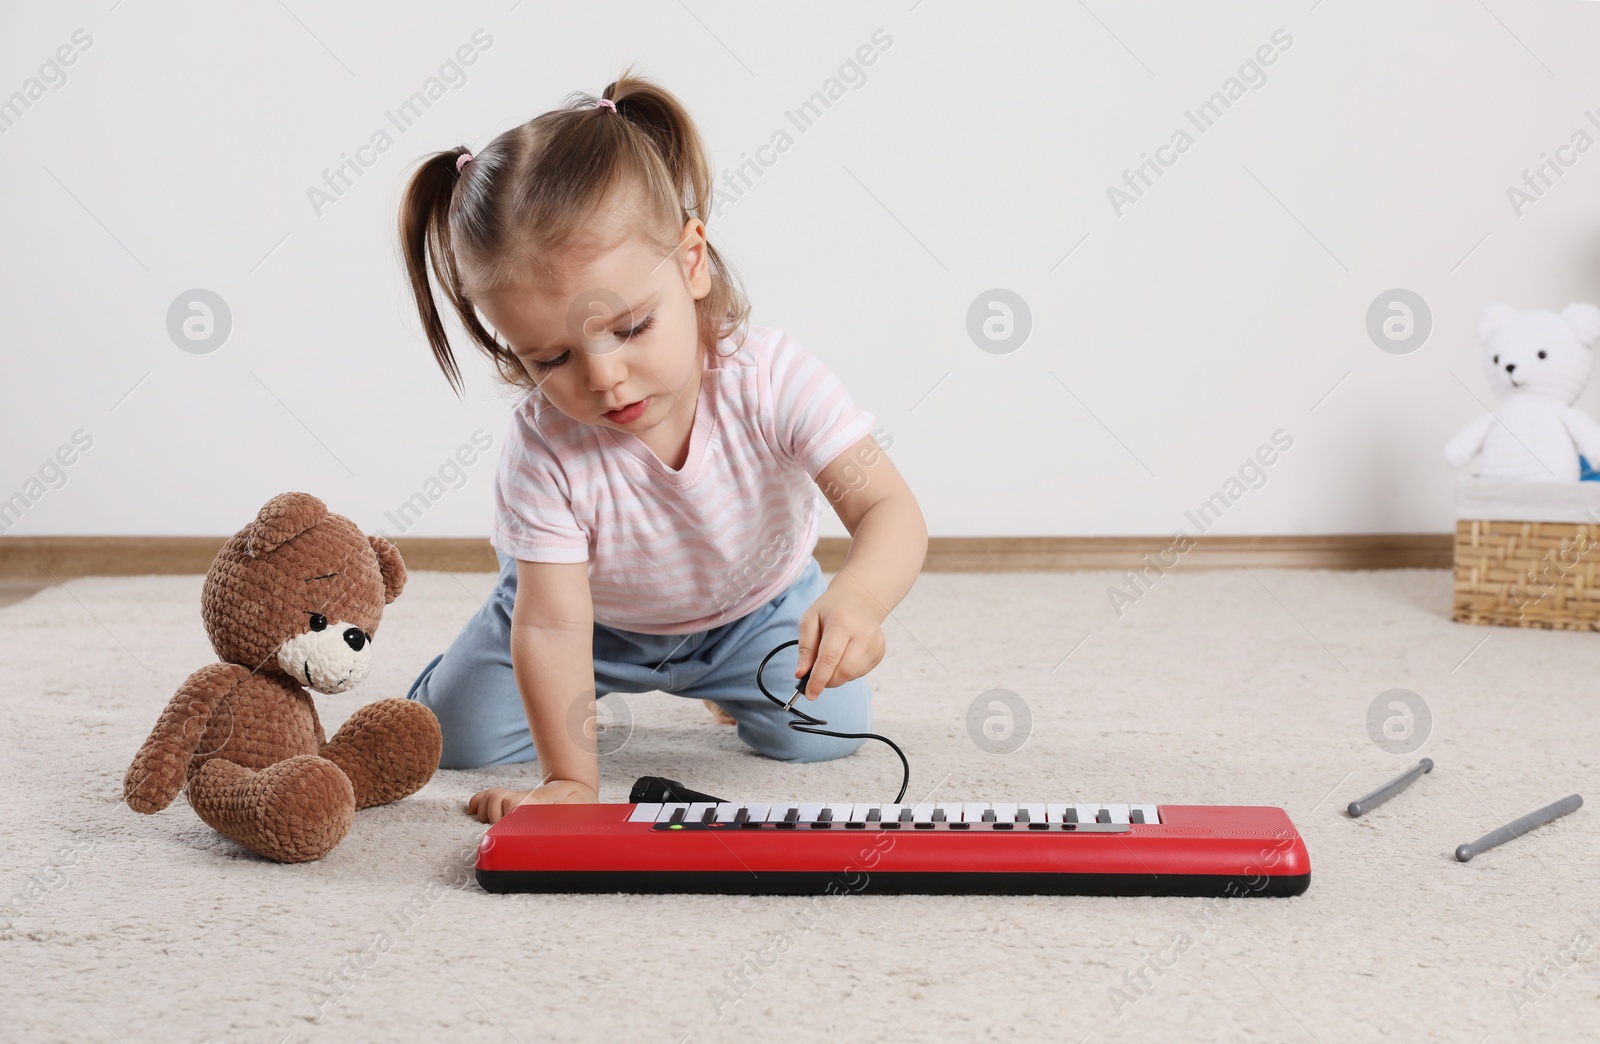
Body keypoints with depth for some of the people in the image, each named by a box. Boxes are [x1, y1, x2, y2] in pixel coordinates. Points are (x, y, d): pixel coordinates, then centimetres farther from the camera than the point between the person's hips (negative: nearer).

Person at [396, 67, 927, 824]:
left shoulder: (772, 377, -36)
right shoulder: (545, 451, -37)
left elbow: (888, 508, -40)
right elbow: (551, 622, -34)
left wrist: (856, 598, -62)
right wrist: (569, 778, -39)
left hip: (754, 601, 1)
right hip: (595, 616, -1)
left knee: (825, 731, -12)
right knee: (457, 739, -7)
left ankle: (722, 683, 22)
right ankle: (588, 687, 26)